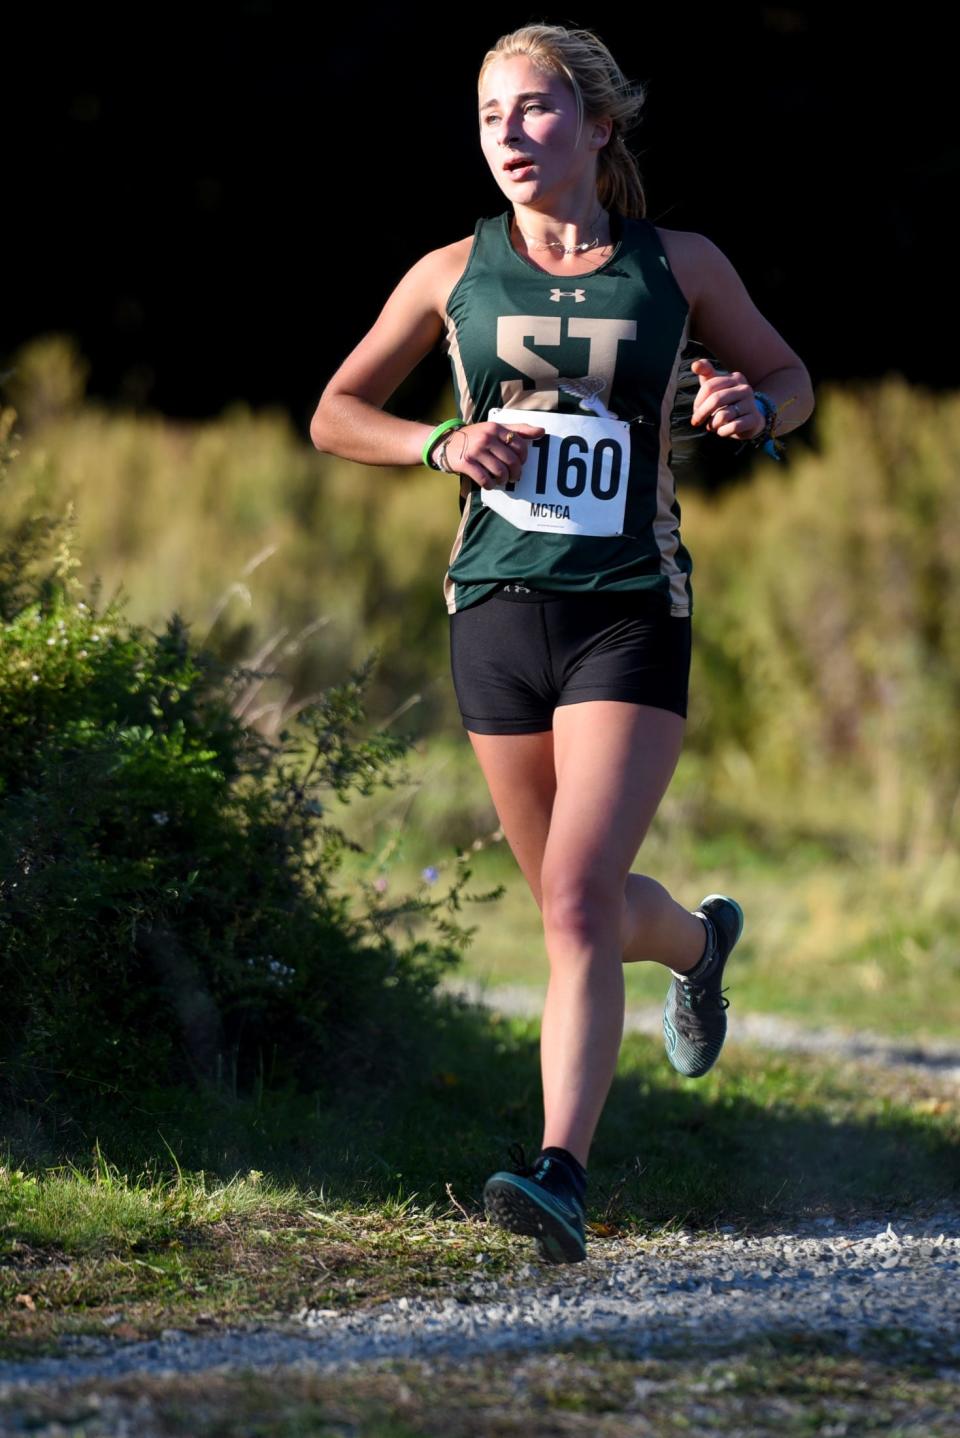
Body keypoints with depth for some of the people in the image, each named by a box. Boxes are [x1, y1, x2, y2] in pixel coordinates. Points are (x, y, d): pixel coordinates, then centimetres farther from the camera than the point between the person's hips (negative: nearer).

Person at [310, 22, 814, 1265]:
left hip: (633, 615, -3)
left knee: (579, 900, -18)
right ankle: (700, 941, 50)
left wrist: (751, 407, -10)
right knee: (580, 905, 15)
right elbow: (336, 415, 12)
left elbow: (790, 381, 15)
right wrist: (445, 446, -8)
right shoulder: (453, 274, 3)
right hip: (498, 611, 3)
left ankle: (563, 1175, -22)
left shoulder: (678, 266, 0)